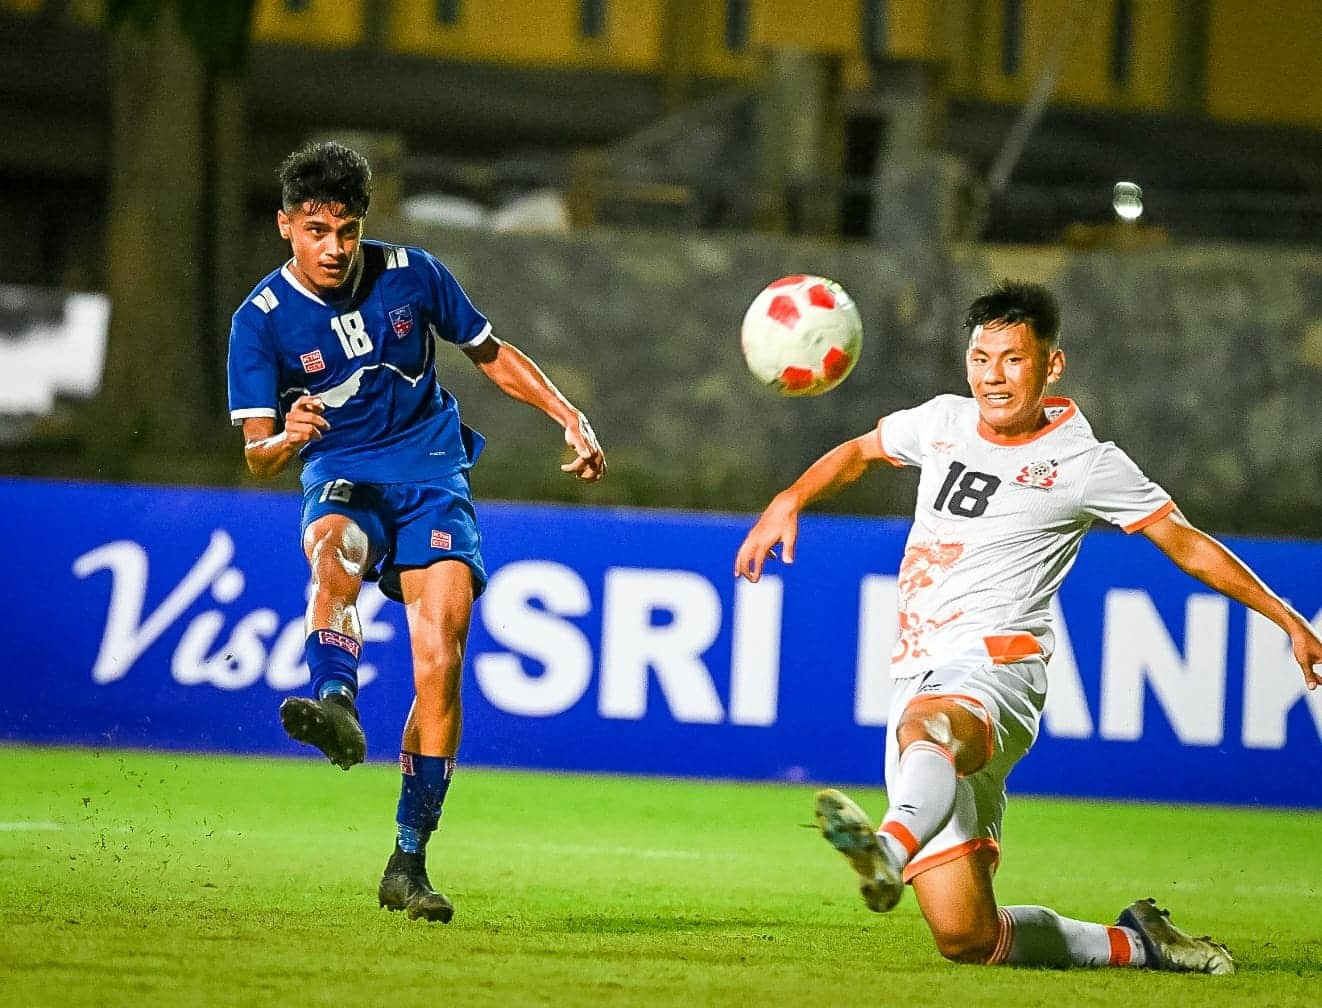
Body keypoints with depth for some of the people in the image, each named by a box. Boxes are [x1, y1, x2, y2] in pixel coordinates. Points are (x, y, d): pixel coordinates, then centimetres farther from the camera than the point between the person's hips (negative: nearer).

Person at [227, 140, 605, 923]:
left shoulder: (411, 274, 1)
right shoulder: (261, 320, -4)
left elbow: (491, 352, 16)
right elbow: (258, 455, -6)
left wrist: (570, 418, 6)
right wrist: (287, 438, -29)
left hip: (432, 475, 1)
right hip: (341, 478, -1)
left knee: (440, 659, -16)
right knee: (335, 545, -40)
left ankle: (409, 863, -9)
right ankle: (336, 704, -65)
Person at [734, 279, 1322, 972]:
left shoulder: (1087, 465, 3)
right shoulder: (944, 421, 16)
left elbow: (1192, 548, 10)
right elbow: (857, 454, 35)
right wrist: (789, 501, 16)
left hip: (993, 664, -6)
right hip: (917, 682, 6)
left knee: (929, 727, -46)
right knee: (965, 939, -2)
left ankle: (892, 847, -77)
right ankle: (1133, 944, 19)